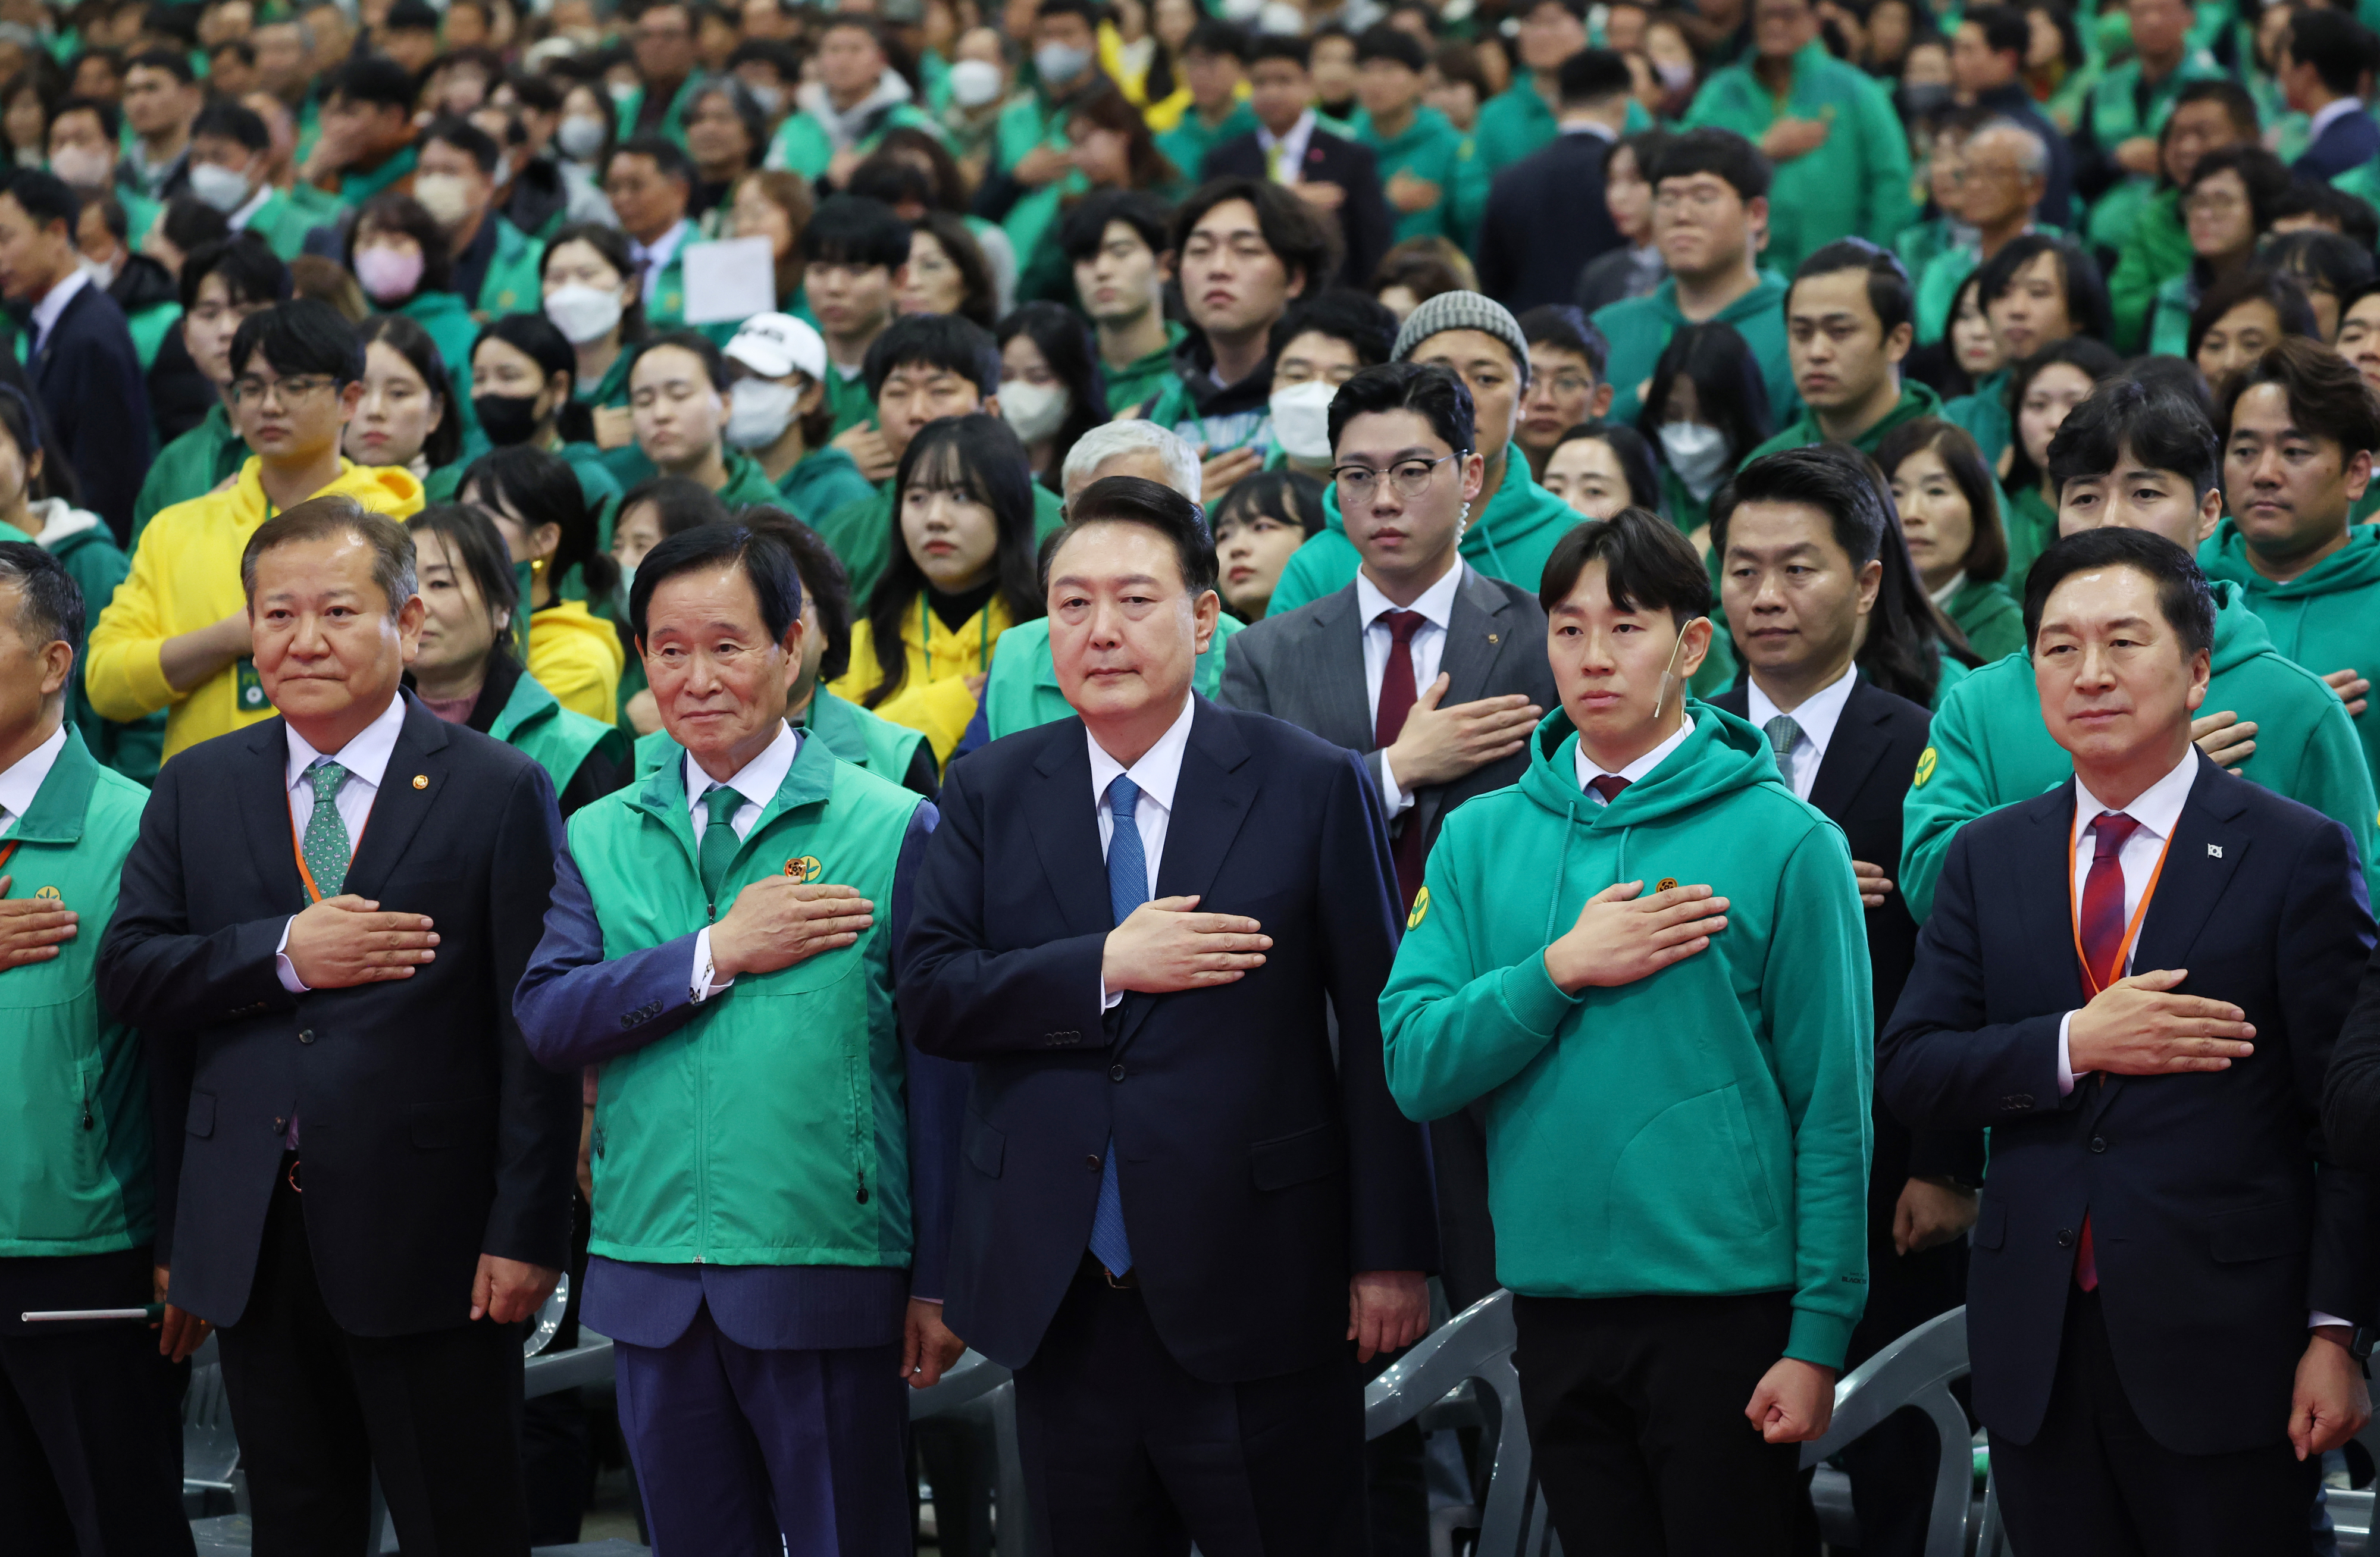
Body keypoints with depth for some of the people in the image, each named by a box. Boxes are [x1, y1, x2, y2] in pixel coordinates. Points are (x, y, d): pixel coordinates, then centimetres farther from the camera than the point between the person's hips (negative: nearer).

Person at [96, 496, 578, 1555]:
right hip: (251, 1256, 4)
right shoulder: (195, 792, 11)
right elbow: (126, 972, 1)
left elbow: (537, 1031, -6)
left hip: (426, 1247, -4)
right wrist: (280, 954, -14)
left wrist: (525, 1231, -12)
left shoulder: (499, 792, -2)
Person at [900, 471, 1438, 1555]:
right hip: (1056, 1297, 3)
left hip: (1252, 1293, -3)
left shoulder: (1314, 787, -1)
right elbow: (929, 995, -2)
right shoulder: (988, 794, 8)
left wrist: (1393, 1255, -5)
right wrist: (1106, 968, -15)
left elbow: (1376, 1031, -2)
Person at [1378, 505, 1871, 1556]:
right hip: (1556, 1305, 4)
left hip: (1726, 1301, -4)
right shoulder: (1481, 840, 8)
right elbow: (1415, 1068, 1)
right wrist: (1563, 970, -13)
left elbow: (1832, 1105, -5)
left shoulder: (1785, 839, -4)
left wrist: (1819, 1337, -10)